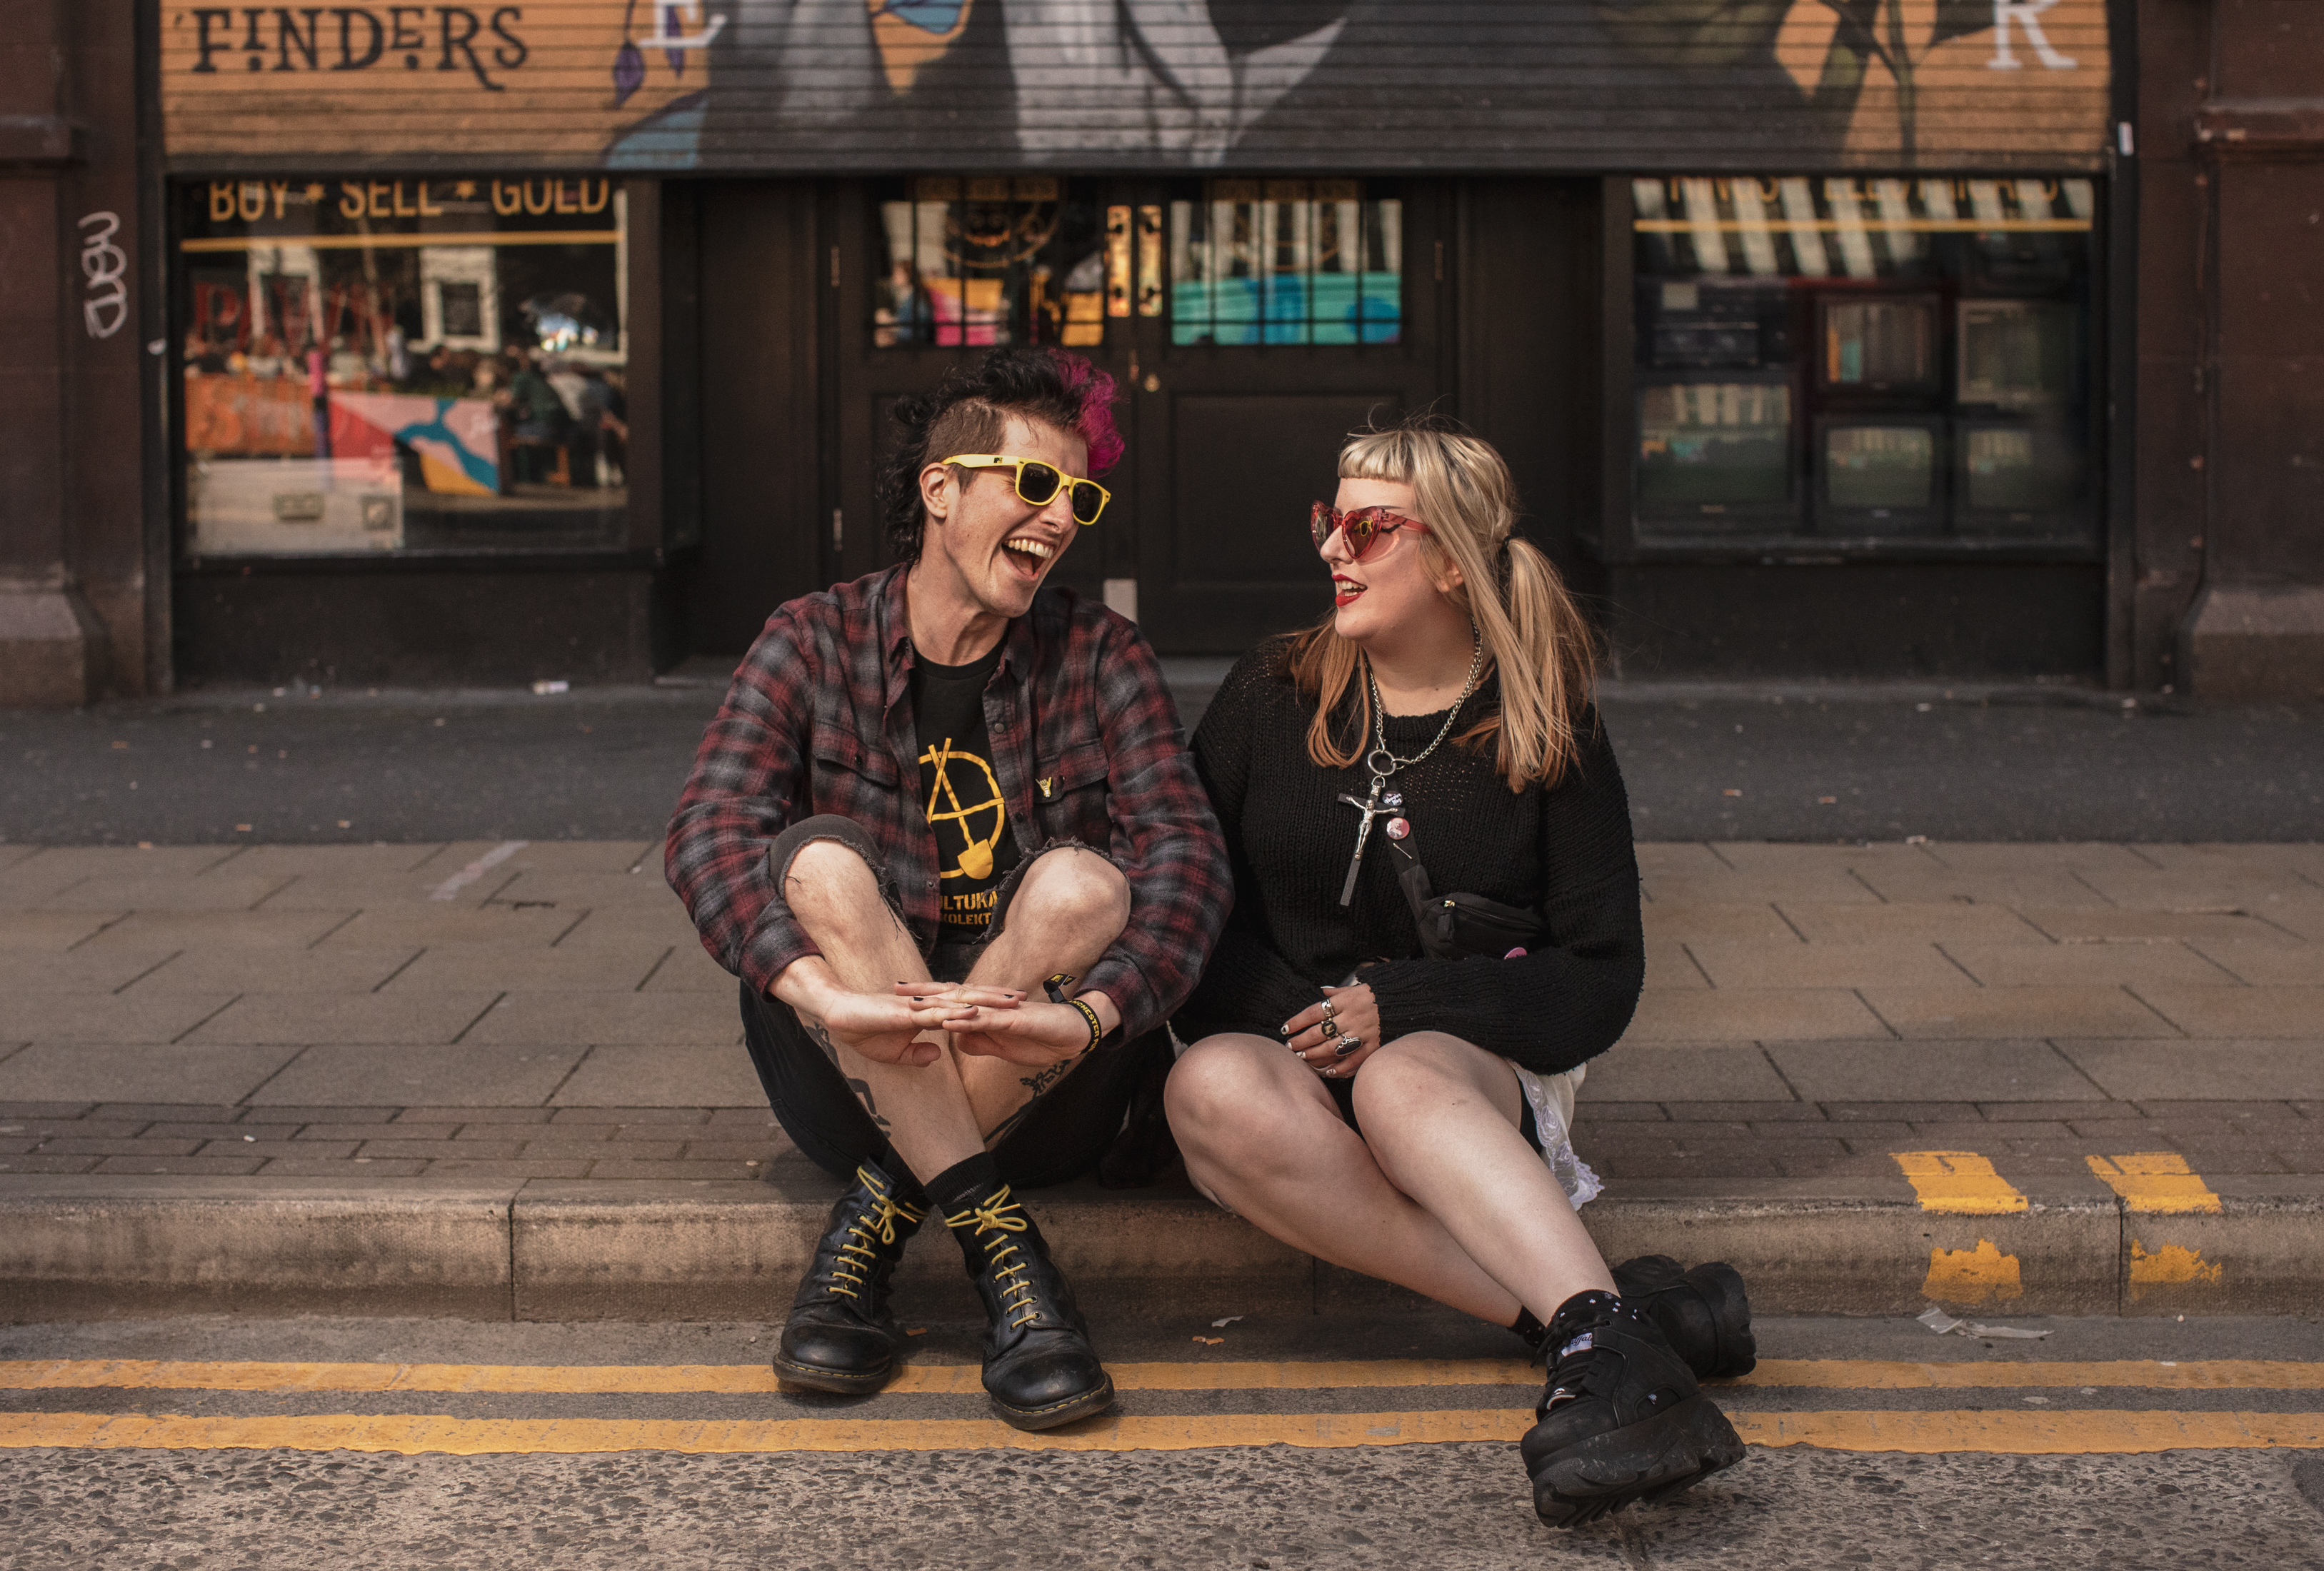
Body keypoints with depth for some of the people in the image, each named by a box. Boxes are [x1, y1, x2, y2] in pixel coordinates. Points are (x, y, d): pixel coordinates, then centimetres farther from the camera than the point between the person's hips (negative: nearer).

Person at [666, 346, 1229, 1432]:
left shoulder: (1100, 658, 2)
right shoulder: (817, 643, 0)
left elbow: (1187, 852, -13)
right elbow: (707, 836, -16)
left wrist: (1091, 1014, -34)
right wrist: (828, 995, -36)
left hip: (1042, 1093, 0)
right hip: (850, 1085, 0)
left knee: (1084, 885, -27)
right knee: (820, 859, -26)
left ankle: (874, 1221, -21)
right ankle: (1002, 1253, -30)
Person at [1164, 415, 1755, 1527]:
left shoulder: (1546, 736, 4)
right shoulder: (1270, 697, 9)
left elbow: (1602, 984, 1)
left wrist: (1401, 1005, -13)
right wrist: (1295, 1015, -10)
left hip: (1475, 1062, -2)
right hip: (1285, 1046, 2)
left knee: (1400, 1083, -39)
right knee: (1212, 1089, -36)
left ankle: (1598, 1337, -57)